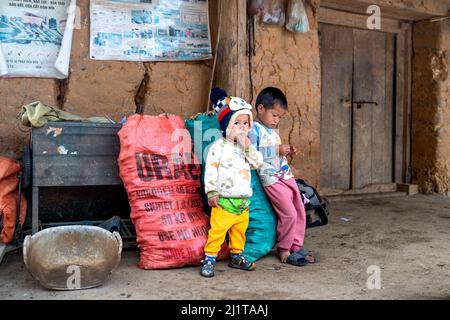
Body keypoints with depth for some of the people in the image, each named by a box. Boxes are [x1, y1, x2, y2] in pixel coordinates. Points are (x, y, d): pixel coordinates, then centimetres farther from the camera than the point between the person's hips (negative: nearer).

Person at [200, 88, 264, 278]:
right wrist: (211, 192, -14)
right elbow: (210, 170, -11)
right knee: (217, 231, -4)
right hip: (224, 201, -6)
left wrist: (248, 147, -9)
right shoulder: (218, 147, -9)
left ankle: (236, 256, 35)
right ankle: (209, 259, 7)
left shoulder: (246, 146, 12)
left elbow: (258, 163, 2)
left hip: (244, 201, 7)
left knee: (239, 231, 19)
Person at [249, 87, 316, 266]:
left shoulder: (273, 130, 18)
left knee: (300, 212, 8)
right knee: (288, 214, -9)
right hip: (271, 179, -9)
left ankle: (296, 246, 21)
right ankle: (284, 250, 10)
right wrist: (277, 151, -18)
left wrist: (288, 152, 9)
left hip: (286, 175, 9)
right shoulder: (254, 130, -9)